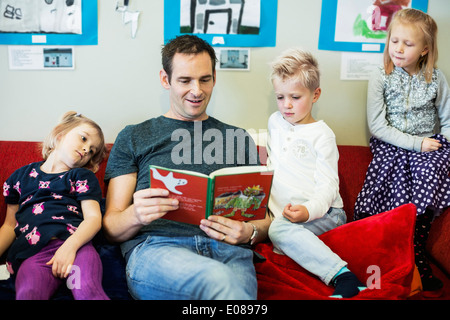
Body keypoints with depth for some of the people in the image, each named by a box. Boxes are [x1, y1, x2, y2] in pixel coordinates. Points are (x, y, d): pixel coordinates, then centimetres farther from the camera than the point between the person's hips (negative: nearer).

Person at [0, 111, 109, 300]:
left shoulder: (82, 176, 21)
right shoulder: (22, 176, 26)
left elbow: (94, 217, 6)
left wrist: (71, 245, -13)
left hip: (75, 243, 0)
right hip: (32, 252, 1)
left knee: (87, 289, -33)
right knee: (27, 293, -33)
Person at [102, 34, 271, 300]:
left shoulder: (237, 139, 24)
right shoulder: (133, 138, 18)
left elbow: (264, 218, 21)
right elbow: (111, 228, 12)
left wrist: (249, 232, -4)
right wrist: (136, 215, -12)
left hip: (227, 250, 3)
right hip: (154, 248, -2)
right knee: (217, 279, -36)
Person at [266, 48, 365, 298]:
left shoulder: (321, 135, -4)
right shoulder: (275, 122, 15)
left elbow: (327, 185, -11)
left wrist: (309, 210, -29)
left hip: (324, 213, -7)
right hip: (282, 210, 7)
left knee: (280, 229, -33)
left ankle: (343, 276, -36)